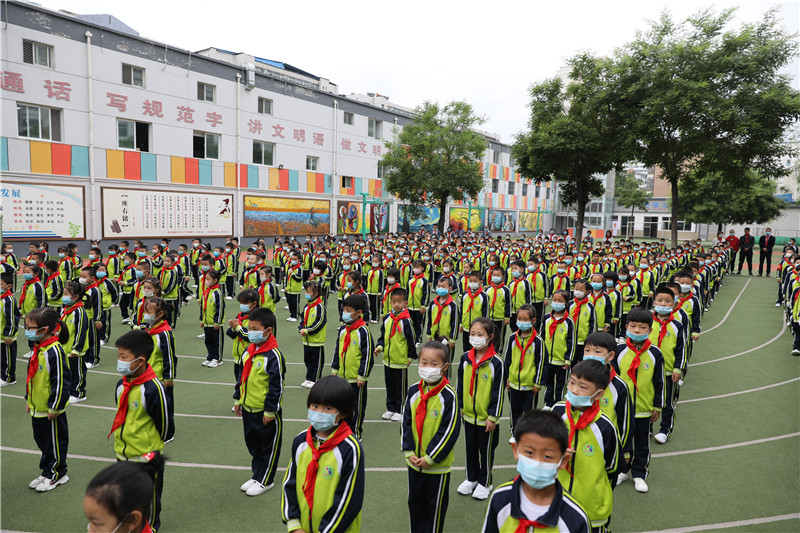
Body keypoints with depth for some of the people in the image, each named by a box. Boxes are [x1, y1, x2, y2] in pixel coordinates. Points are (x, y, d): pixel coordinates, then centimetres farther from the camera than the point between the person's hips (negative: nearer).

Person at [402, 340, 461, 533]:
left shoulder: (448, 395, -17)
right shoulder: (414, 391, -3)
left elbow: (450, 430, -16)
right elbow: (406, 423, 3)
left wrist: (430, 457, -15)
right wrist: (409, 452, -6)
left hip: (438, 464, -5)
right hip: (414, 460, 5)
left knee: (436, 503, 13)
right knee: (415, 500, 20)